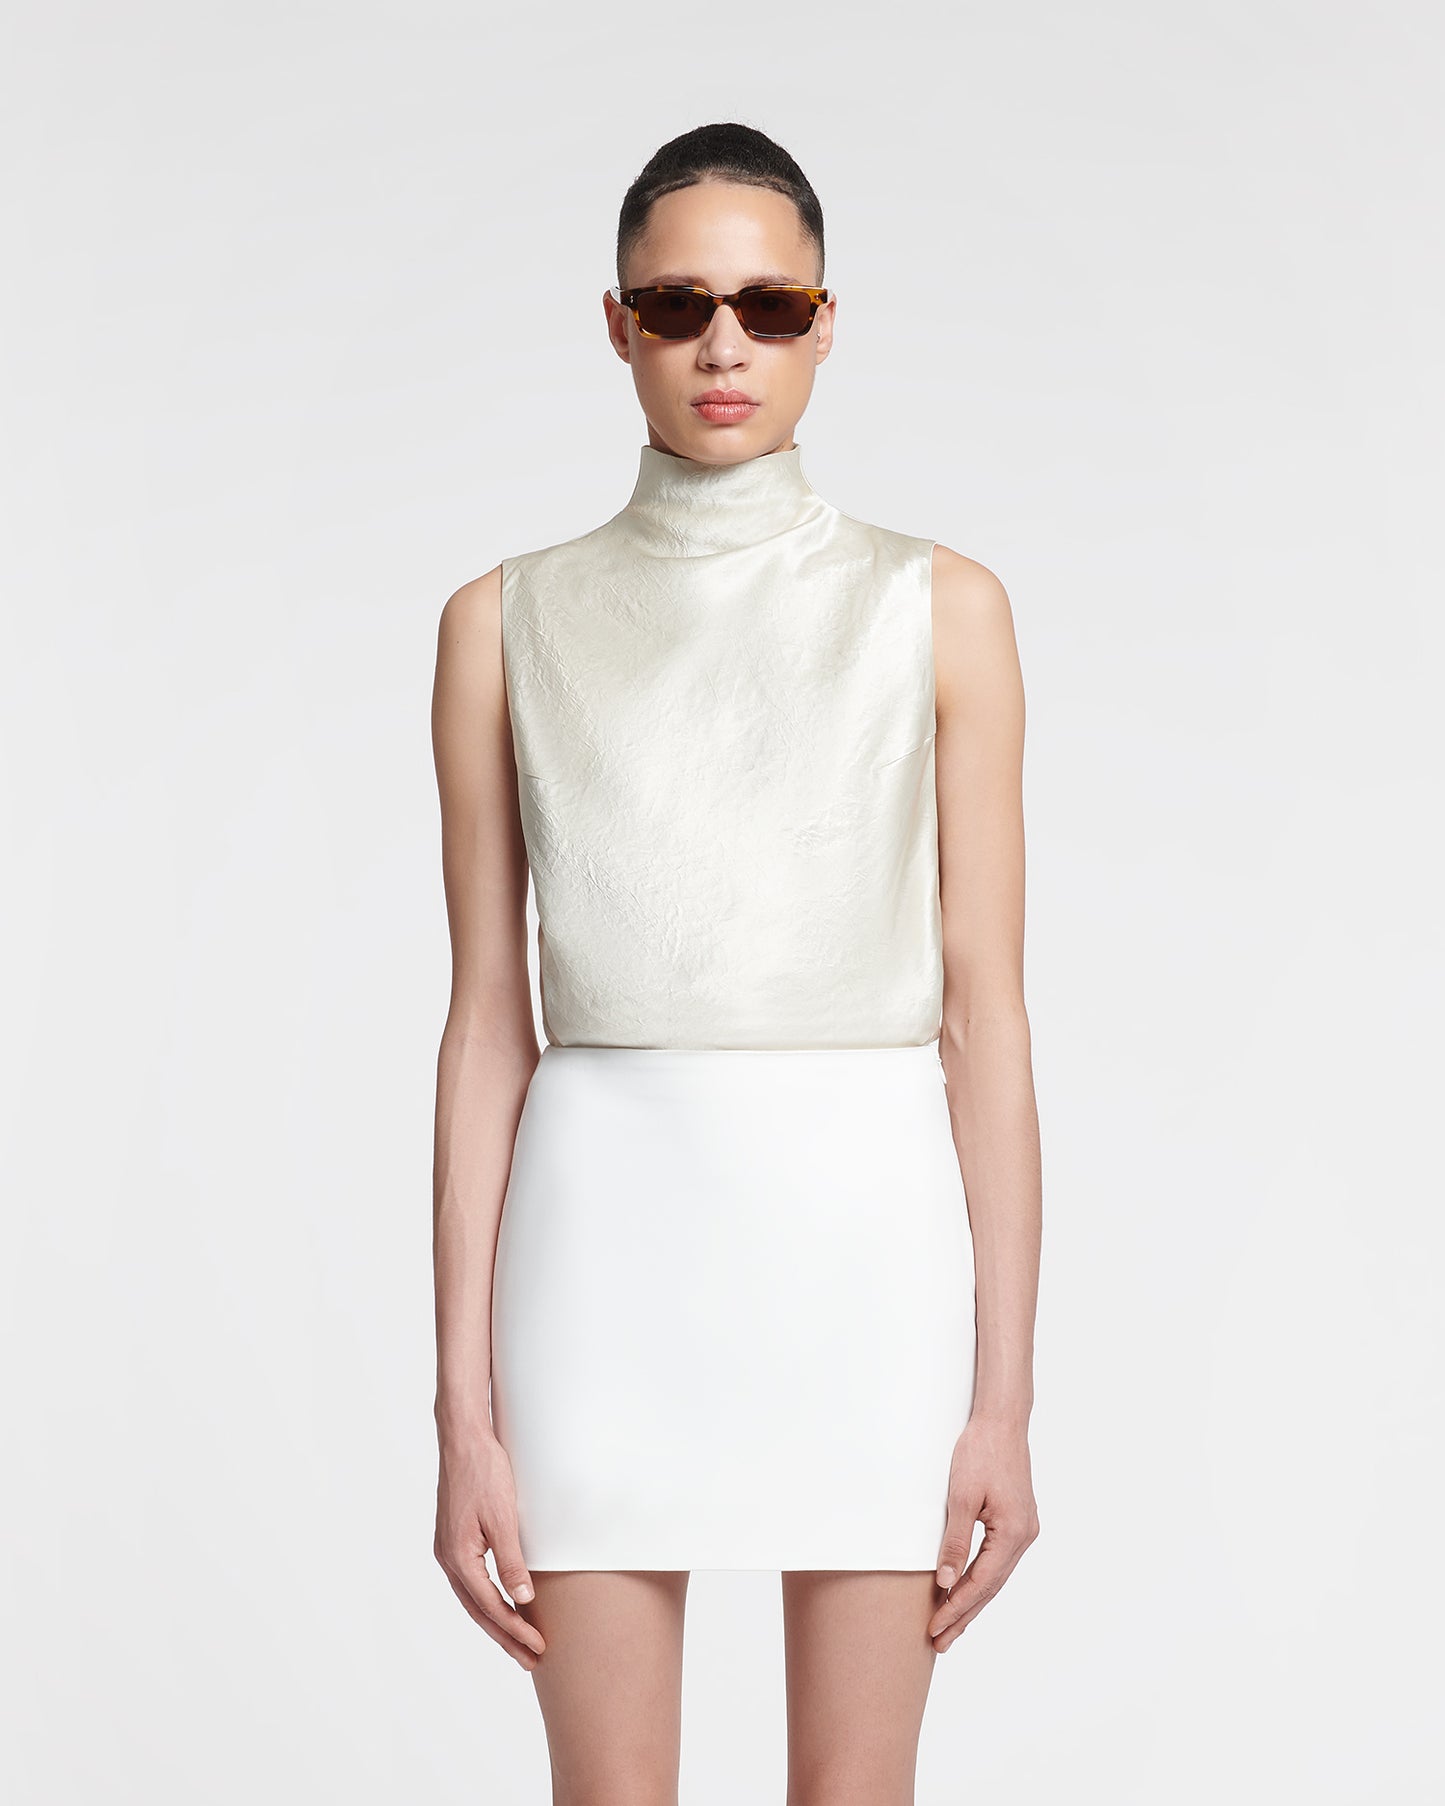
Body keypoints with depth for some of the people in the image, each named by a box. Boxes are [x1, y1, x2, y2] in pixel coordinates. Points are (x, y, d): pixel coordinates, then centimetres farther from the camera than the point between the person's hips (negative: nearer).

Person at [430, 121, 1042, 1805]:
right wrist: (464, 1410, 0)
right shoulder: (511, 622, 5)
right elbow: (488, 1021, 4)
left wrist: (1006, 1396, -3)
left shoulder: (937, 609, 3)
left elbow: (985, 1008, 1)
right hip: (610, 1233, 0)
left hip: (869, 1234, 0)